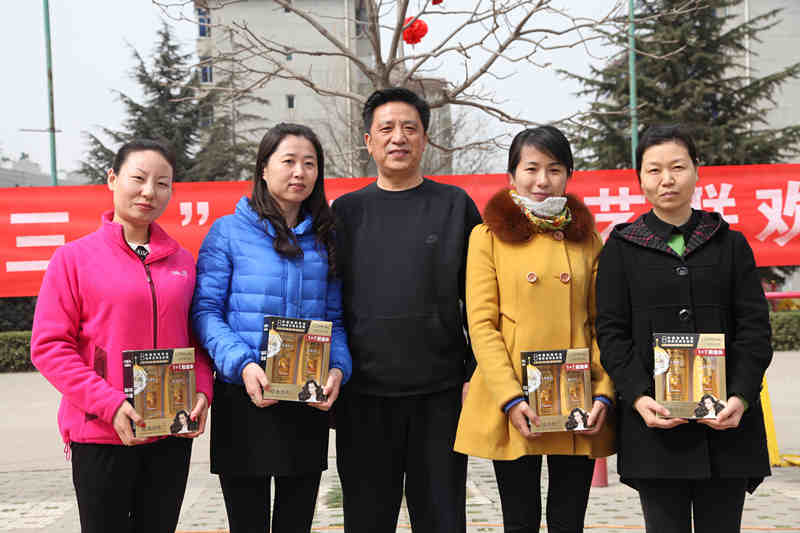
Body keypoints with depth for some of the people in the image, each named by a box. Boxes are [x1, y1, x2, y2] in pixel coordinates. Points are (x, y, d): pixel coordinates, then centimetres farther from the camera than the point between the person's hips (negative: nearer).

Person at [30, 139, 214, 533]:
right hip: (101, 433, -3)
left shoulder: (182, 261, 8)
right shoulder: (75, 257, -3)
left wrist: (202, 390, -5)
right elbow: (49, 346, -7)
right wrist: (109, 404, -17)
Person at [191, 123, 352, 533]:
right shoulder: (228, 231, -2)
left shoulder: (323, 239, 11)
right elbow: (205, 311, -6)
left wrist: (338, 368, -8)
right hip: (243, 403, -4)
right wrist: (242, 364, -21)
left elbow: (335, 318, 11)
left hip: (308, 406, 4)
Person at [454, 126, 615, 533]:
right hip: (513, 407, -2)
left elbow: (602, 324, 9)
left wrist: (604, 393, -4)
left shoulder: (586, 238, 10)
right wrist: (510, 398, -14)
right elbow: (481, 325, -4)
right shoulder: (488, 236, 2)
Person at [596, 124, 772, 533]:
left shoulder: (731, 245, 11)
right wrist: (638, 397, -13)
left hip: (726, 422, 1)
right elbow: (612, 332, 1)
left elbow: (754, 328, 4)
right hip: (656, 422, -1)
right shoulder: (621, 249, 8)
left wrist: (741, 397, -11)